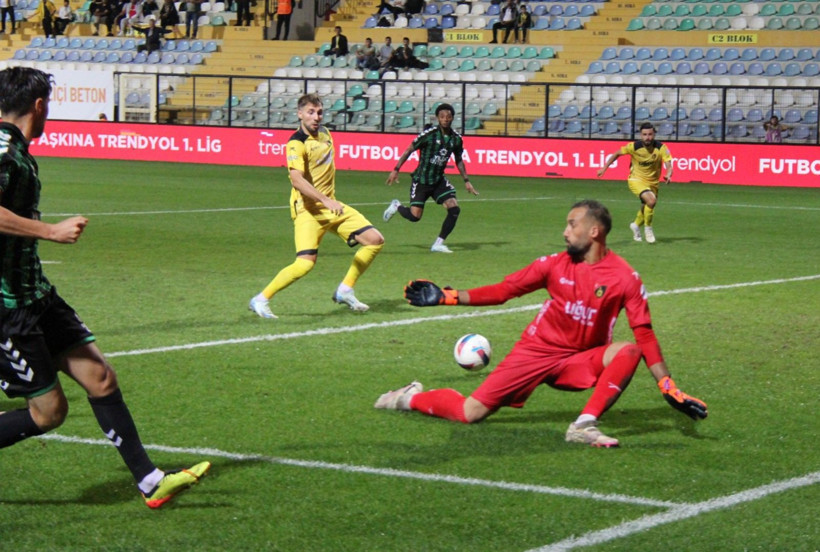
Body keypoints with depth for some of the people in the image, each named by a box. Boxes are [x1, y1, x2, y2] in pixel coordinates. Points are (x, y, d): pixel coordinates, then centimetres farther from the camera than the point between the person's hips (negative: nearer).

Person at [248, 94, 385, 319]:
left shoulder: (324, 133, 8)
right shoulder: (296, 143, -18)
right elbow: (296, 180, -32)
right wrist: (326, 201, -41)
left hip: (331, 205, 8)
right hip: (308, 210, -8)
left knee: (375, 240, 2)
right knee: (305, 263, -23)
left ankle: (345, 291, 13)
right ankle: (260, 300, -7)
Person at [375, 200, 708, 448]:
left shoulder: (624, 278, -9)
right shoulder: (556, 265, -2)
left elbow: (645, 336, -8)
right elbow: (502, 291, 4)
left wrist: (669, 388, -15)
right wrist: (447, 297, -2)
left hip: (580, 362, 0)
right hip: (536, 352, 0)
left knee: (628, 351, -29)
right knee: (470, 413, -8)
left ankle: (584, 426, -30)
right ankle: (411, 398, 20)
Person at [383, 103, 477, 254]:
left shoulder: (456, 138, -2)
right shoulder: (429, 134, -16)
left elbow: (459, 160, 15)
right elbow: (409, 150, -7)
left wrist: (466, 180, 12)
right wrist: (396, 169, -9)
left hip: (439, 181, 5)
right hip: (421, 180, -5)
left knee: (454, 209, -13)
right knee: (415, 216, -10)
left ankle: (438, 244, 0)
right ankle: (396, 206, 26)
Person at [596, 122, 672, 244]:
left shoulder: (661, 148, -17)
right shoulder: (634, 146, -18)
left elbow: (668, 165, -25)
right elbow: (617, 154, -2)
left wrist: (668, 176, -47)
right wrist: (604, 168, -2)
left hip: (652, 182, 3)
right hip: (636, 180, -3)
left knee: (647, 208, 18)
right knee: (651, 200, -29)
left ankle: (636, 225, 51)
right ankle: (648, 228, -7)